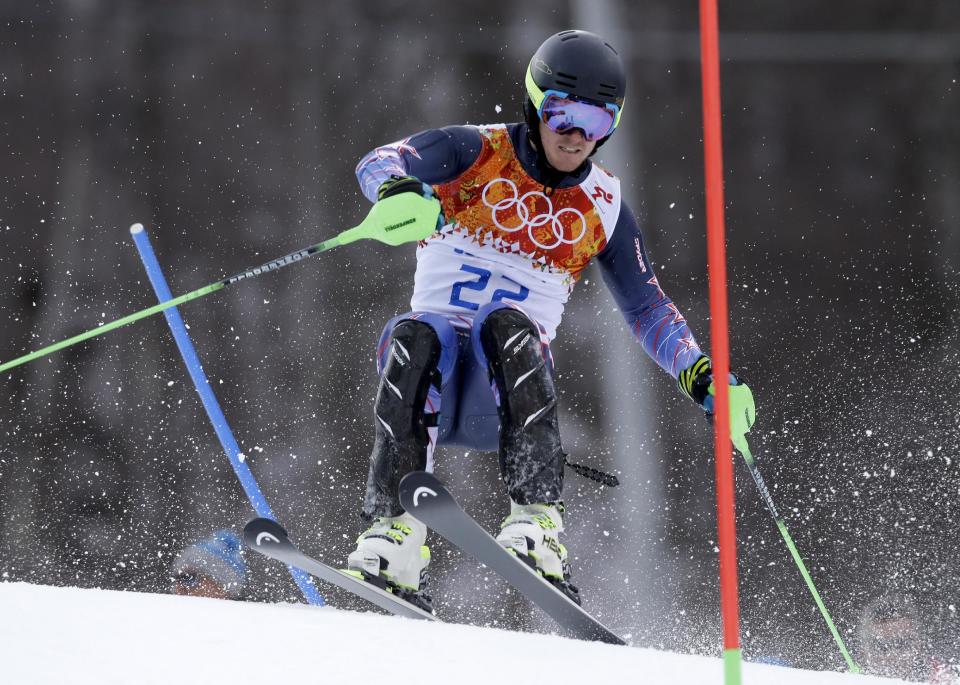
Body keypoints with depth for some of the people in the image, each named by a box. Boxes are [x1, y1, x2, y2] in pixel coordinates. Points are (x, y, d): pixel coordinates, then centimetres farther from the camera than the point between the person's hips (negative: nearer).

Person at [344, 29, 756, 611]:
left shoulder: (602, 207, 11)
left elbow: (650, 310, 18)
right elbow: (380, 163, -13)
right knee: (417, 337, -36)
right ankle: (397, 531, -41)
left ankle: (537, 522, -42)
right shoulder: (476, 152, 3)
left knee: (506, 323, -33)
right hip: (433, 374, -1)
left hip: (511, 386, 1)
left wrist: (708, 382, 2)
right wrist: (400, 192, -39)